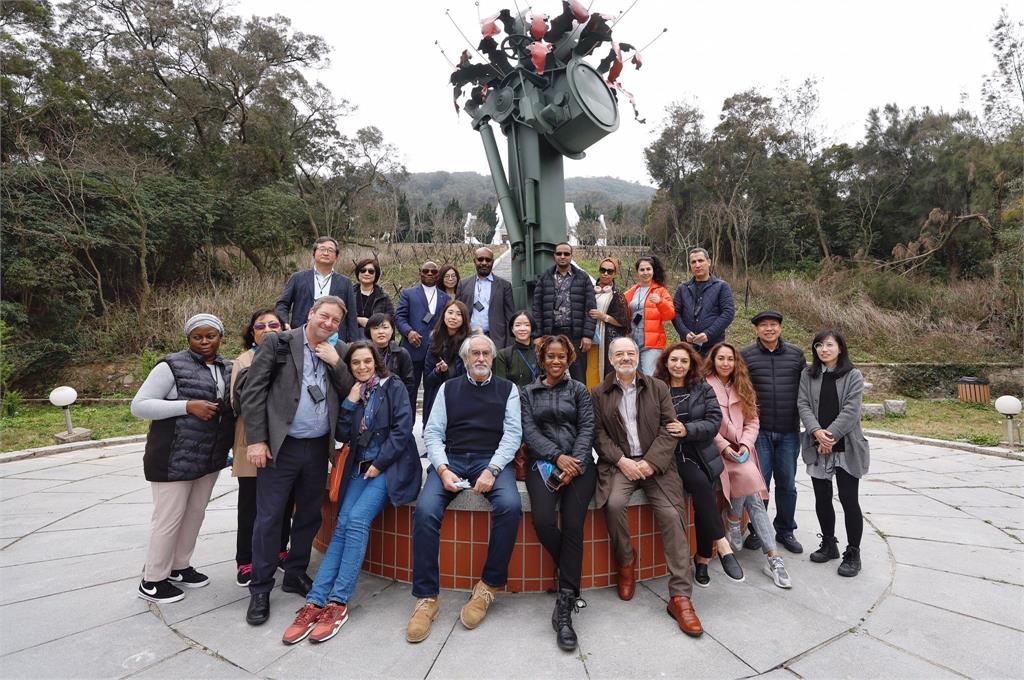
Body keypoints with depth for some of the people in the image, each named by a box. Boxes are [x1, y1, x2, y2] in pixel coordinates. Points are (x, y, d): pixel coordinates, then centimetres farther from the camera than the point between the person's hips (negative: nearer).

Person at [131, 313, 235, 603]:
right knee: (169, 517, 2)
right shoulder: (172, 366, -11)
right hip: (175, 458, -6)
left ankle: (179, 567, 33)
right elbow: (139, 406, -14)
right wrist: (187, 406, -23)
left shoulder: (227, 369, 8)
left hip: (211, 458, 6)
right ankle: (152, 581, 19)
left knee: (195, 514, 15)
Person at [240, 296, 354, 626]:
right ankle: (260, 588, 18)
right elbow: (253, 391, -7)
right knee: (269, 517, 3)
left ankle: (295, 574, 32)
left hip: (318, 447, 4)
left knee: (309, 515, 14)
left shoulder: (339, 352, 8)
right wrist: (256, 440, -12)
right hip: (281, 446, -4)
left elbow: (352, 393, 3)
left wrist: (335, 362, -9)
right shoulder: (277, 343, -4)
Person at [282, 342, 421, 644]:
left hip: (390, 466, -4)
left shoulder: (393, 387, -1)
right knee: (343, 525, -14)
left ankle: (338, 603, -18)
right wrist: (350, 402, -5)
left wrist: (379, 464, -11)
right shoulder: (350, 393, 13)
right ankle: (315, 602, -16)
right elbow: (342, 435, 6)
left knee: (356, 520, -22)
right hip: (359, 468, 4)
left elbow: (402, 429, -9)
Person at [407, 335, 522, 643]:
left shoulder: (507, 389, 13)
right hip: (451, 459, 1)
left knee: (510, 505, -31)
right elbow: (433, 432, 8)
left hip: (492, 460, -1)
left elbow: (513, 433, 2)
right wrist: (443, 469, -11)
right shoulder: (448, 389, 16)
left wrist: (492, 470, -14)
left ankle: (489, 586, -12)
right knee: (425, 510, -26)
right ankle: (426, 597, -14)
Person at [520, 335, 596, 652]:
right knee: (543, 522, -25)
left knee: (573, 524, -22)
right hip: (543, 463, 0)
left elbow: (587, 429, 5)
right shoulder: (528, 392, 16)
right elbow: (529, 431, 4)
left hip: (578, 462, 0)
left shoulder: (579, 390, 16)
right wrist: (557, 456, -12)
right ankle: (572, 586, 0)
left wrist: (574, 463, -12)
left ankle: (564, 608, -17)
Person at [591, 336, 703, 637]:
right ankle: (626, 562, -2)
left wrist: (651, 462, -11)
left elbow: (669, 429, 2)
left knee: (672, 514, -20)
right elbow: (598, 433, 3)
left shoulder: (658, 388, 11)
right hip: (618, 463, 0)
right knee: (614, 503, -30)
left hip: (655, 463, 1)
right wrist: (622, 461, -12)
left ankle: (680, 596, -15)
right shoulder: (599, 393, 11)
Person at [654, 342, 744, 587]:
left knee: (702, 489, -25)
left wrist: (687, 430, -15)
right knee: (700, 483, -30)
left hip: (700, 454, 3)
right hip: (670, 455, -2)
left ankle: (703, 558, -11)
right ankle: (722, 547, -22)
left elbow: (714, 421, 1)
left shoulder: (703, 389, 12)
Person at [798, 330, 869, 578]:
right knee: (822, 498, 11)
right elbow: (803, 405, -1)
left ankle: (853, 554, 13)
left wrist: (831, 436, -17)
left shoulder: (853, 376, -2)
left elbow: (851, 410, -10)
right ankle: (829, 544, 28)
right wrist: (817, 432, -16)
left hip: (846, 448, -3)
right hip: (817, 447, 3)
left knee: (849, 500, -1)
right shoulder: (808, 375, 8)